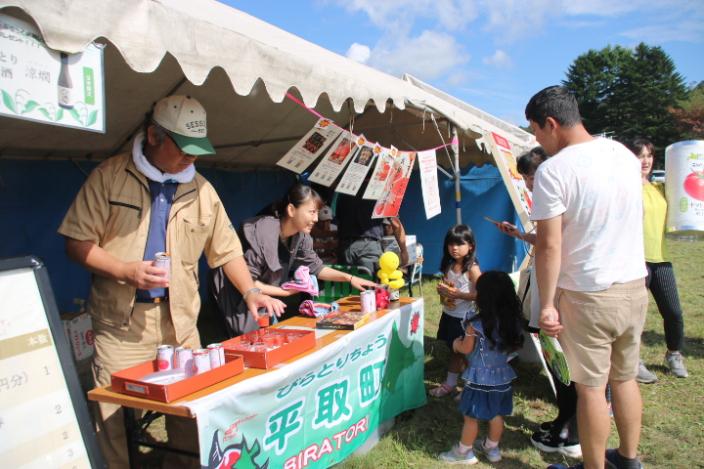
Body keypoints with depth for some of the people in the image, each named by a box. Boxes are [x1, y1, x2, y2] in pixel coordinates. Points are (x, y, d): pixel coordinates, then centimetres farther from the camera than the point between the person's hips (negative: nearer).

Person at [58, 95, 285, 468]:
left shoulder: (201, 189, 7)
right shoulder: (109, 176, -3)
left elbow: (226, 249, 11)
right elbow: (77, 243, -3)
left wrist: (251, 292, -1)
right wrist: (125, 270, -18)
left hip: (180, 324, 3)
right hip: (121, 325, -2)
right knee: (116, 422, 3)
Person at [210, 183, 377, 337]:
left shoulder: (301, 235, -9)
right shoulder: (261, 233, -30)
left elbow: (315, 267, 2)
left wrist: (349, 278, -8)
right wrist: (285, 292, -22)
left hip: (265, 297, 7)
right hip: (236, 295, -6)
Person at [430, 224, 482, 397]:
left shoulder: (472, 268, -18)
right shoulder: (449, 265, 3)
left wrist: (459, 294, -27)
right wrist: (441, 289, -7)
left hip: (464, 318, -6)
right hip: (449, 314, 6)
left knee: (463, 352, 7)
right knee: (455, 350, 17)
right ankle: (450, 383, 27)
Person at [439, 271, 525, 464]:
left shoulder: (476, 322, -21)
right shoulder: (513, 320, -5)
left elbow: (466, 348, -12)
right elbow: (513, 346, 6)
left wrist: (456, 343, 8)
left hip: (480, 377, -6)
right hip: (501, 375, 6)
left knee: (471, 416, 8)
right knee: (496, 414, 20)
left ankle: (464, 452, 22)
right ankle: (492, 448, 36)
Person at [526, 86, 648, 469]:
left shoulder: (553, 170, -18)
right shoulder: (624, 154, 5)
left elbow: (549, 246, -20)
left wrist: (546, 304, -12)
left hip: (587, 294, -7)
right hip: (635, 286, 7)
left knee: (590, 387, 8)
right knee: (625, 377, 21)